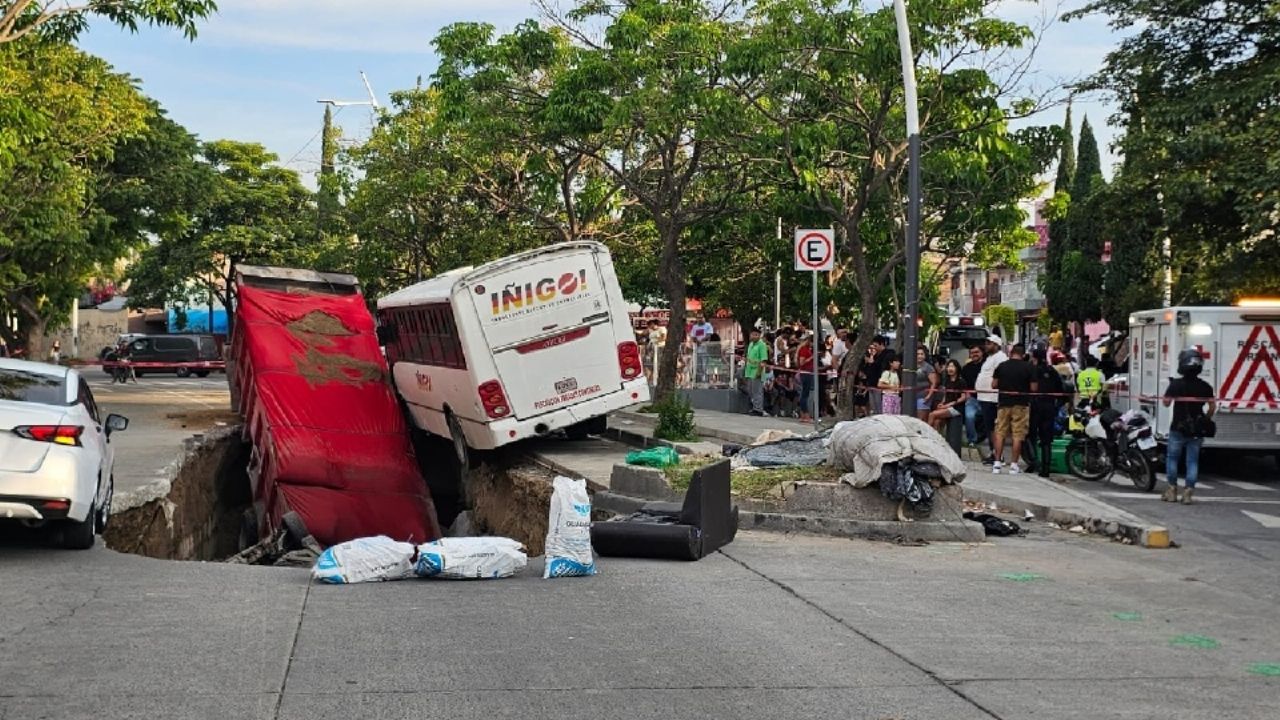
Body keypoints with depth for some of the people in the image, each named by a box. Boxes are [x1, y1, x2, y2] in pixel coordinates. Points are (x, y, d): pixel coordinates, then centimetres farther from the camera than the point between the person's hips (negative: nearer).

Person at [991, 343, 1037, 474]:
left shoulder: (1001, 366, 0)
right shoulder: (1029, 367, -4)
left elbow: (994, 385, 1)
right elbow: (1033, 388, -7)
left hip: (1004, 403, 2)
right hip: (1021, 404, -2)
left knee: (1000, 434, 8)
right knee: (1018, 435, 2)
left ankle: (997, 463, 5)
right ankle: (1014, 465, 1)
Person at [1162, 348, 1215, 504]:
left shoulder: (1176, 384, -11)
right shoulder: (1205, 386, -1)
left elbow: (1166, 402, -7)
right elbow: (1212, 406, -1)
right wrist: (1206, 419, 13)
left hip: (1178, 428, -2)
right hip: (1197, 431, 2)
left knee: (1172, 458, 13)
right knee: (1192, 460, 7)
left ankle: (1172, 490, 12)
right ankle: (1188, 492, 3)